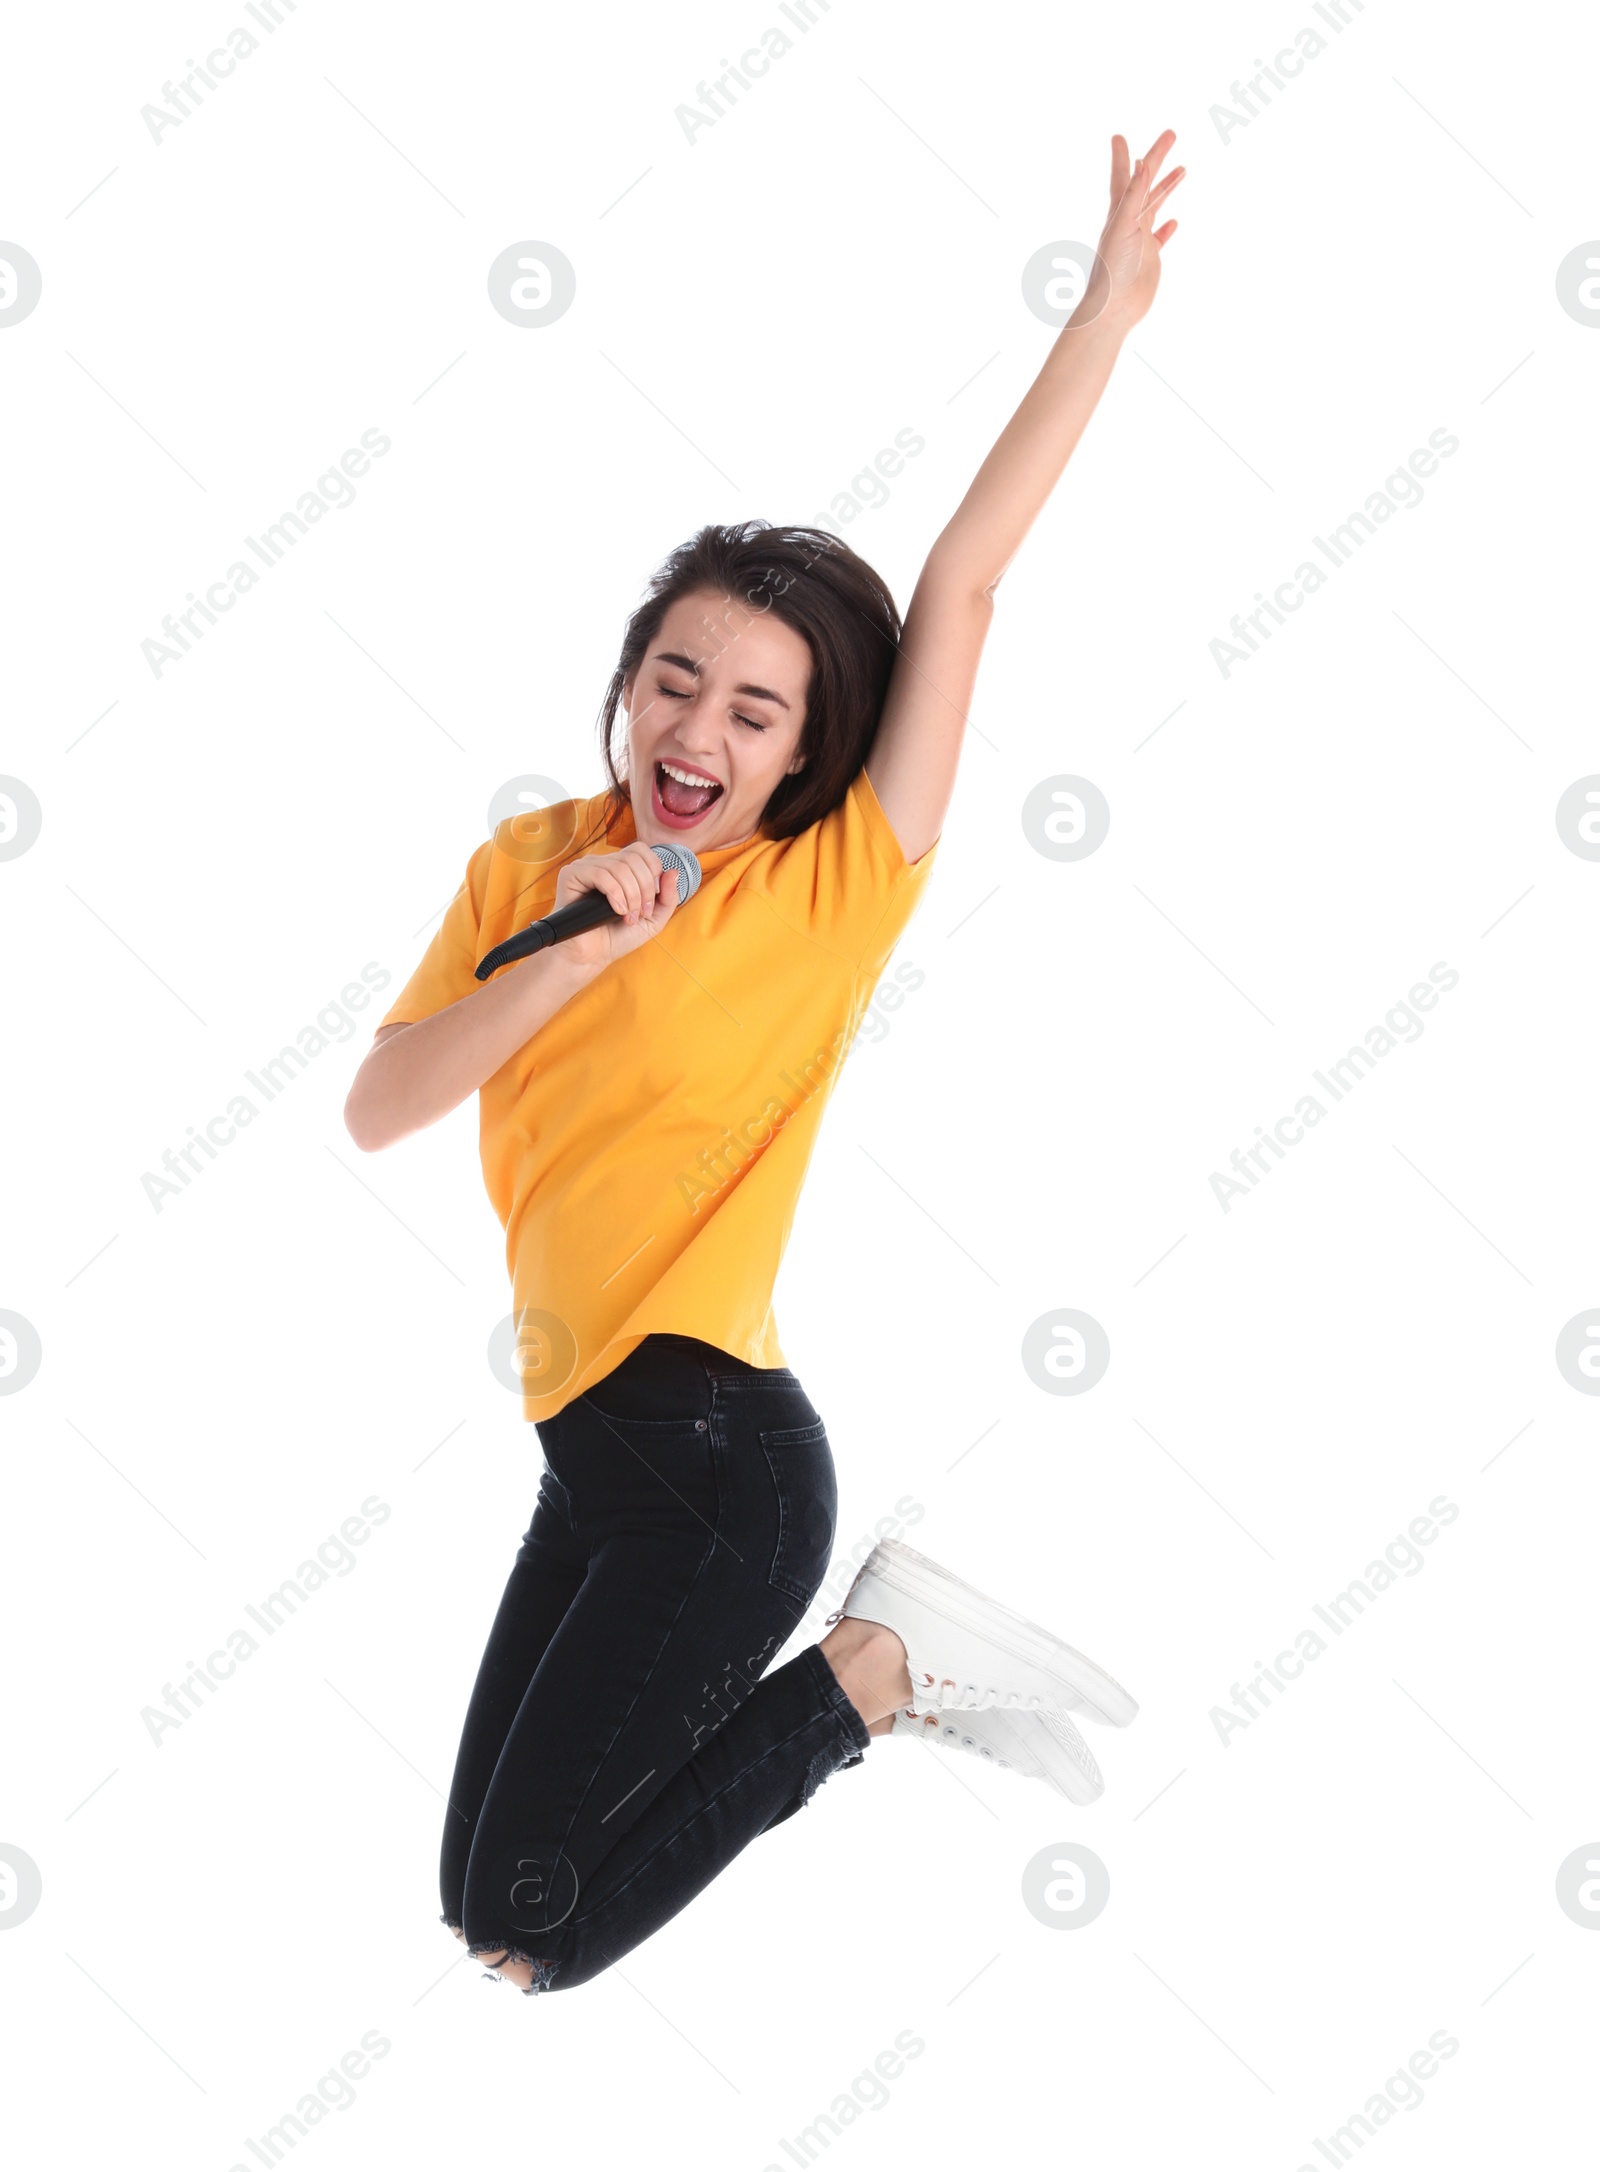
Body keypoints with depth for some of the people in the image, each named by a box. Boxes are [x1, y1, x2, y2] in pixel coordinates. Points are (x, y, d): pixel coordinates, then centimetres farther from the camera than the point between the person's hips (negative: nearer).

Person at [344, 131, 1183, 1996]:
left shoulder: (834, 892, -8)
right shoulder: (531, 865, 6)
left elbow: (960, 584, -15)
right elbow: (378, 1112, -2)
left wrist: (1110, 306, -17)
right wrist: (563, 955, -16)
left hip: (714, 1460, -7)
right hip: (593, 1450, 7)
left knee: (531, 1932, -4)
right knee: (483, 1902, 16)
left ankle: (881, 1668, 9)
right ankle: (877, 1652, 23)